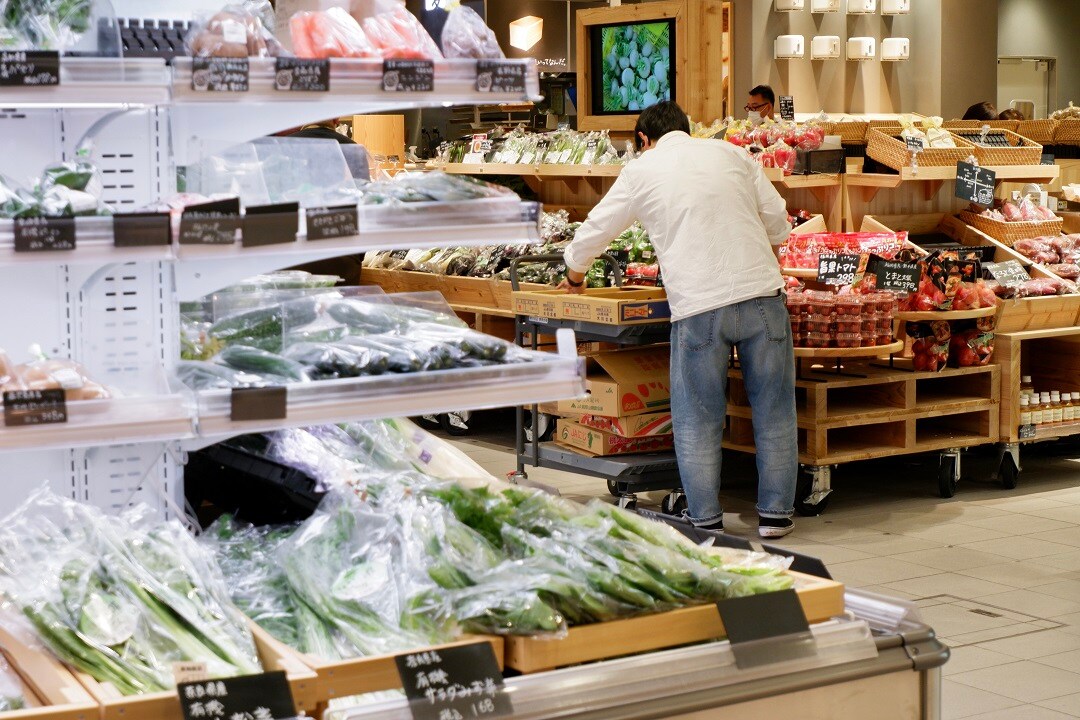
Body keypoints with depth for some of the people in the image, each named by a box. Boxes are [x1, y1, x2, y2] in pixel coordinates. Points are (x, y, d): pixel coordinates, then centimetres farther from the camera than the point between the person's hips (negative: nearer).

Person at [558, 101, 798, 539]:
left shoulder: (641, 172, 9)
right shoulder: (731, 154, 14)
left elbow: (593, 232, 18)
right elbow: (778, 224, 16)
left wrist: (575, 276, 37)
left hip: (697, 306, -2)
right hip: (762, 293, 2)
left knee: (698, 420, 9)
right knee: (773, 410, 12)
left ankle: (705, 520, 11)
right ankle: (775, 514, 16)